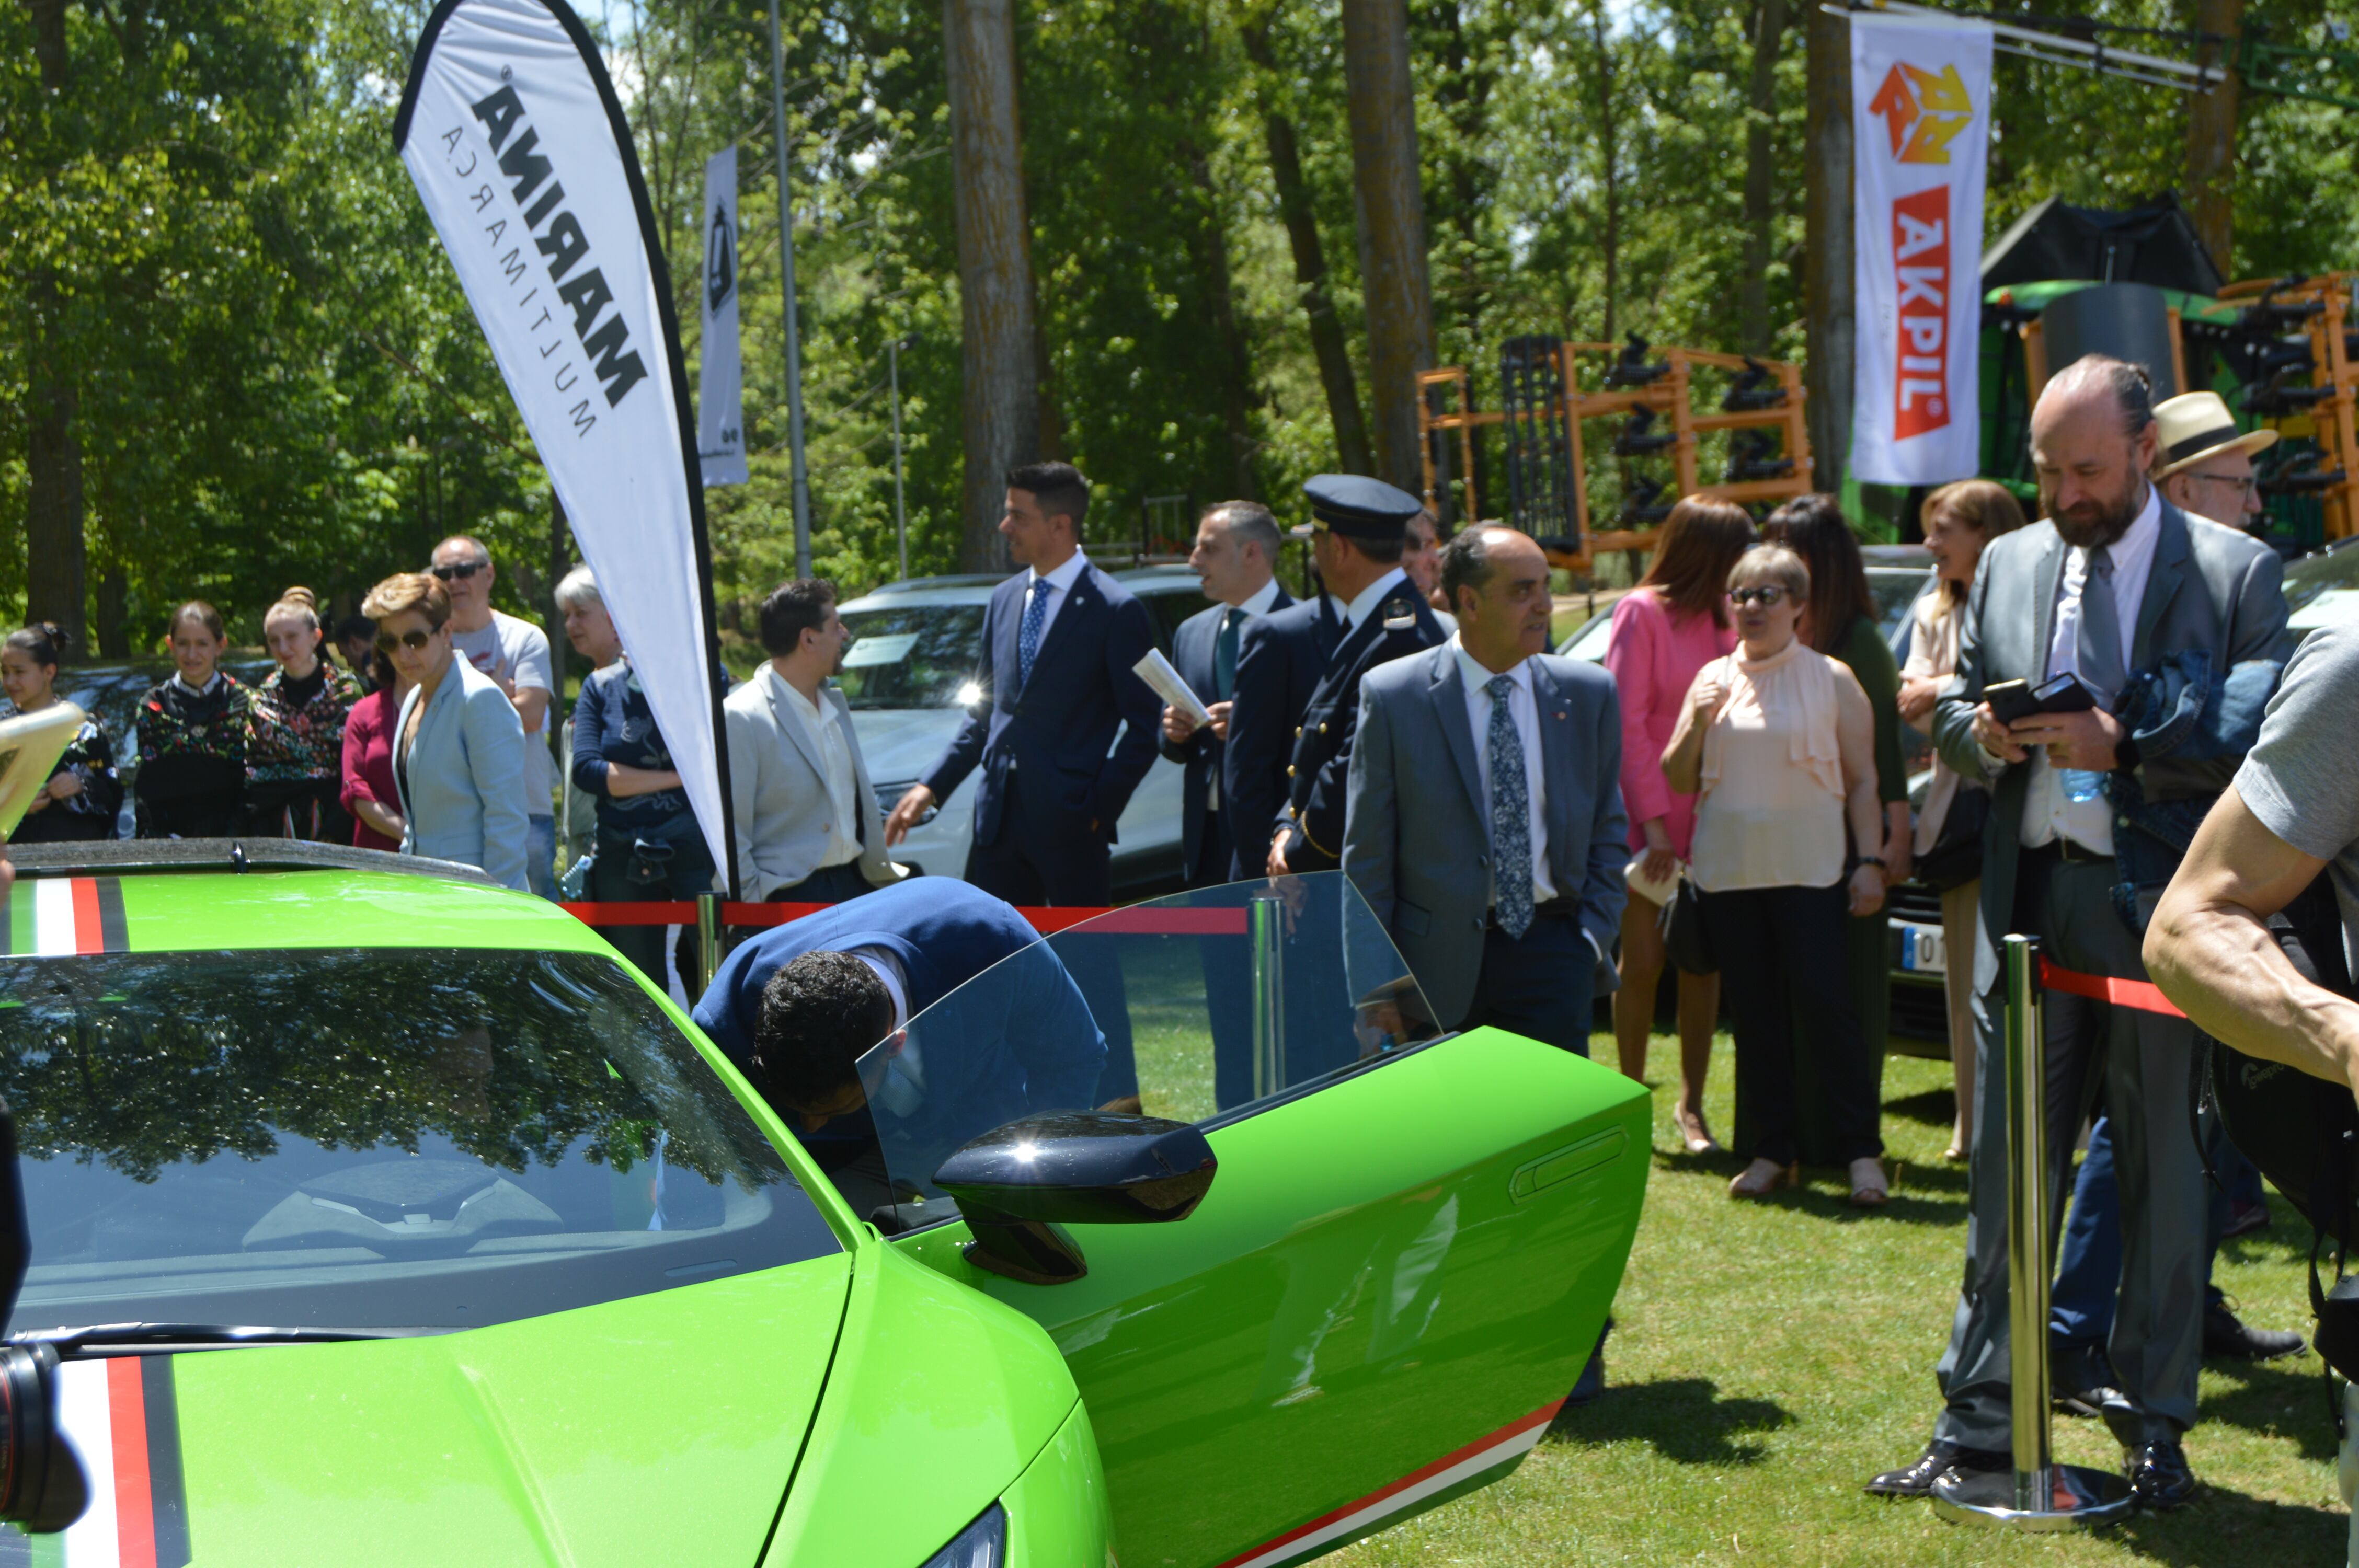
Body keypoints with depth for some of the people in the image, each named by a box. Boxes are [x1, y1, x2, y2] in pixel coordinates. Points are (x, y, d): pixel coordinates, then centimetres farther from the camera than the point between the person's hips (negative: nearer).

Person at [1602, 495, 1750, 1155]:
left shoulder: (1723, 618, 10)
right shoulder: (1642, 612, -6)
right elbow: (1627, 723, -9)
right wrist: (1652, 821, -13)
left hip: (1708, 817, 5)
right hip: (1647, 814, -5)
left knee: (1702, 961, 5)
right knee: (1643, 963, -1)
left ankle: (1691, 1104, 12)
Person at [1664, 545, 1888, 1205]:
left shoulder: (1830, 679, 3)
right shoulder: (1715, 679, 12)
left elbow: (1863, 779, 2)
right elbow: (1678, 781, 13)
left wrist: (1870, 860, -7)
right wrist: (1699, 721, -4)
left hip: (1809, 870, -4)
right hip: (1729, 870, 4)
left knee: (1823, 1002, -10)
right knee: (1754, 1014, 5)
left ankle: (1861, 1151, -4)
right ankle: (1770, 1152, 11)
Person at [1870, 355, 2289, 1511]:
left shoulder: (2235, 572, -2)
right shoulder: (2009, 565, 12)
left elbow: (2261, 741, -9)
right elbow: (1952, 710, 19)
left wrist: (2122, 745, -18)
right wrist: (1978, 730, -4)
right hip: (2028, 897, 4)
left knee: (2164, 1172, 6)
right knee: (2006, 1172, 8)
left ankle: (2151, 1424, 18)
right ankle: (1978, 1423, 15)